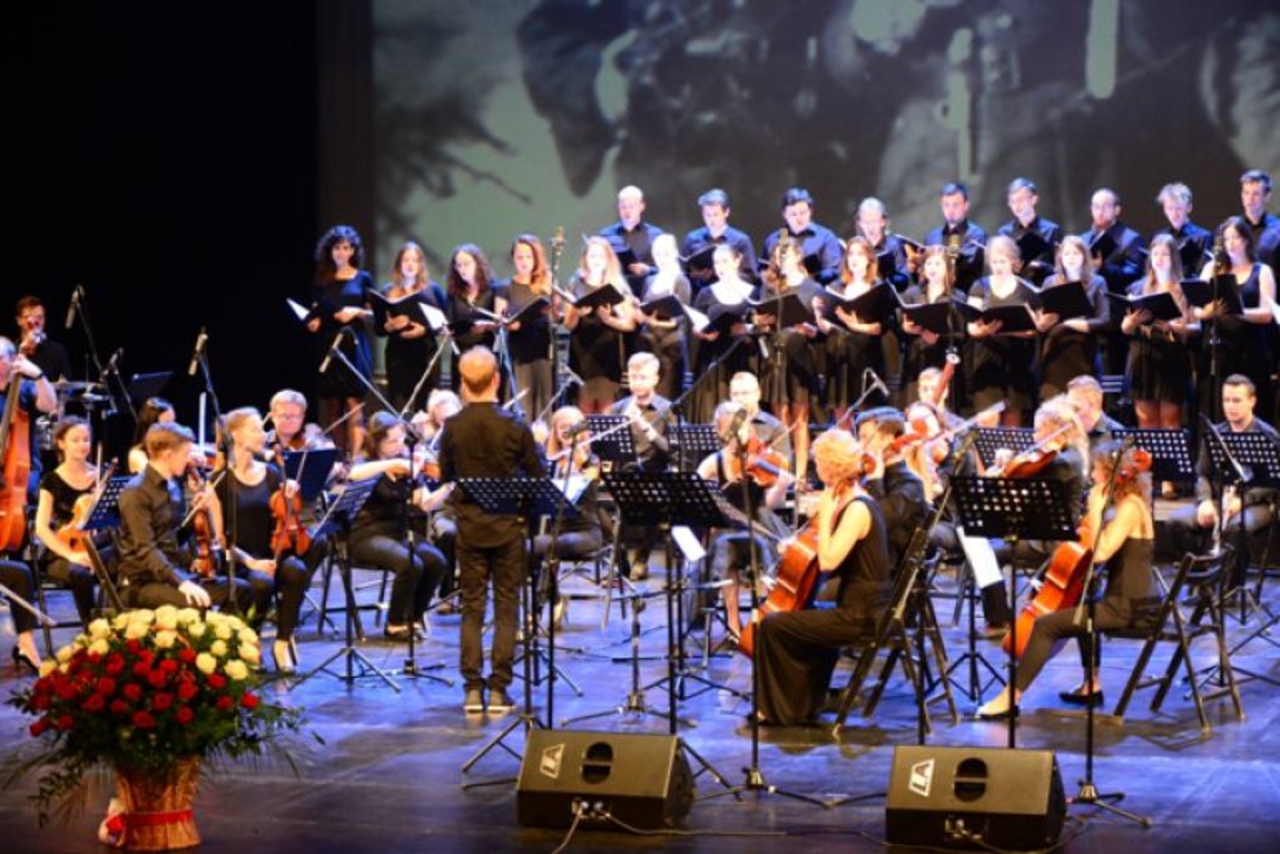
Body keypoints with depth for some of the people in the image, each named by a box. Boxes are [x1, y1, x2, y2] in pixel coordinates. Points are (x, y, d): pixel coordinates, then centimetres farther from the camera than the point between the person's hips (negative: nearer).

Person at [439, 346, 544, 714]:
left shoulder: (452, 428, -6)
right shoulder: (514, 426, -11)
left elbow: (445, 476, 6)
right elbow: (537, 477, -2)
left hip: (469, 527, 2)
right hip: (507, 525, -2)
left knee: (472, 608, 8)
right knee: (506, 608, 5)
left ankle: (473, 688, 5)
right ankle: (498, 689, 3)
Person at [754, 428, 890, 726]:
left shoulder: (857, 509, -19)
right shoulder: (855, 502, 11)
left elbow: (828, 561, -27)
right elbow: (832, 559, 19)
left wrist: (825, 516, -19)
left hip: (860, 615, -10)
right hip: (867, 608, 10)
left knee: (773, 625, -7)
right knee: (807, 616, 31)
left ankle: (779, 709, 7)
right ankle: (804, 702, 39)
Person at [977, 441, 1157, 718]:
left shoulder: (1129, 507, -17)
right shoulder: (1131, 503, 12)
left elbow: (1100, 553, -27)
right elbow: (1104, 549, 16)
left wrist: (1096, 511, -20)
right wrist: (1096, 513, 4)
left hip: (1125, 605, -11)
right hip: (1126, 598, 11)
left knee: (1046, 624, -16)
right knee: (1083, 609, 39)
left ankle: (1011, 697, -12)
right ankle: (1091, 686, 41)